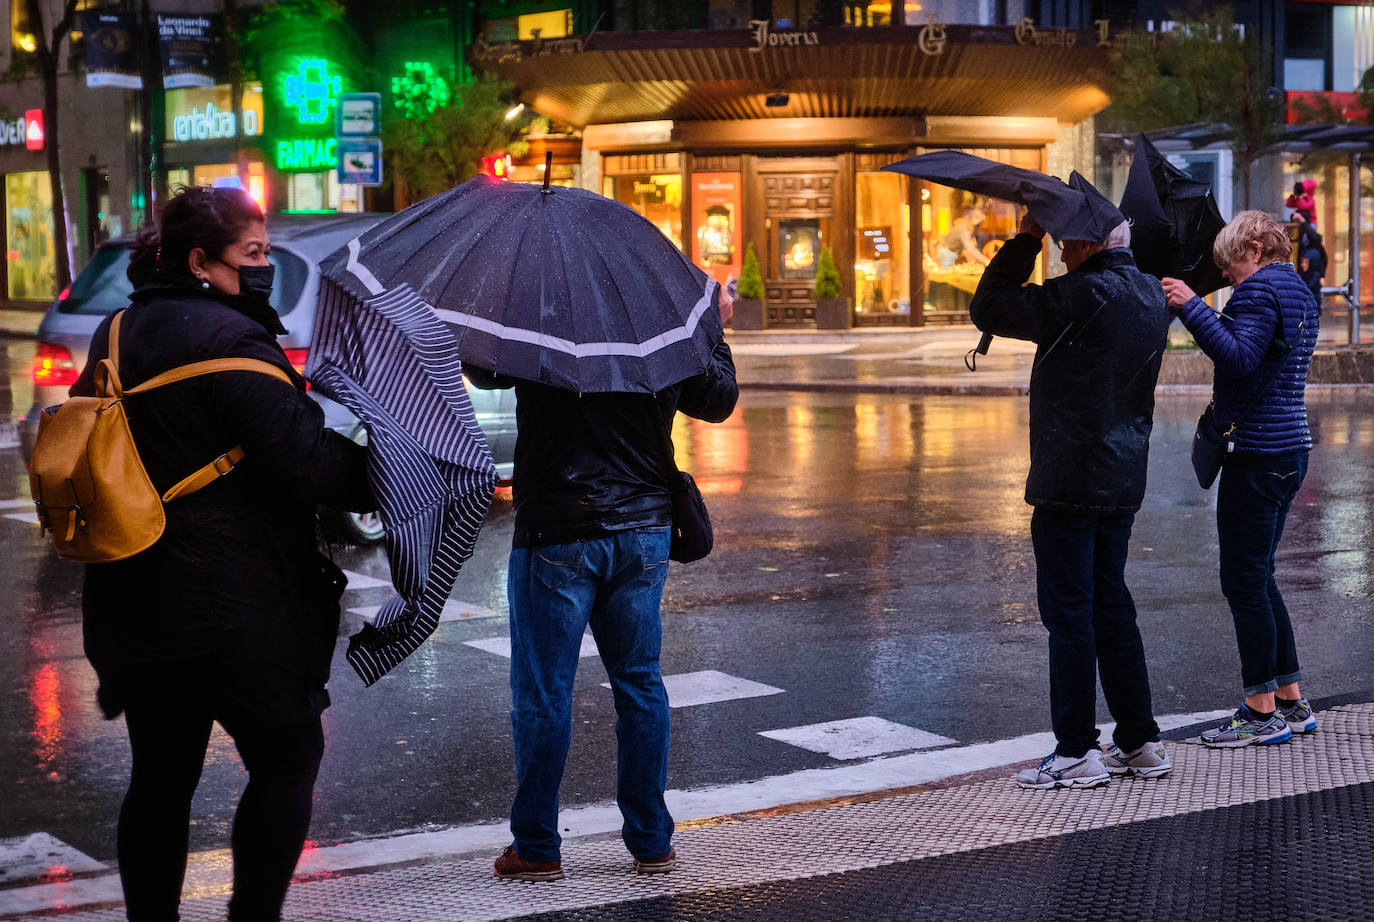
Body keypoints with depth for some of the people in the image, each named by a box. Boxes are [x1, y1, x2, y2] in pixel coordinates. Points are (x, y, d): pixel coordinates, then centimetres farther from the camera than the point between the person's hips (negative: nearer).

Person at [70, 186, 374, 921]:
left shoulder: (117, 335, 9)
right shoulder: (230, 340, -17)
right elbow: (310, 459, -21)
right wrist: (382, 481, -7)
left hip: (131, 603, 8)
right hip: (232, 606, -7)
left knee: (160, 777, 14)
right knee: (287, 758, 9)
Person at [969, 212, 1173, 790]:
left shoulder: (1085, 295, -16)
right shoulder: (1150, 295, 11)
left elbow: (988, 307, -11)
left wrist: (1026, 239, -3)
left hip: (1071, 482, -9)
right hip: (1123, 481, 9)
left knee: (1068, 613, -2)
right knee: (1111, 607, 15)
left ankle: (1076, 753, 2)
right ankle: (1140, 743, 20)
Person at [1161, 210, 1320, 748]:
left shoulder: (1260, 289, -12)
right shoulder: (1298, 292, 19)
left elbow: (1239, 359, -25)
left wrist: (1192, 307, -25)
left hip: (1257, 455, -10)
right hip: (1290, 448, 10)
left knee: (1244, 582, -6)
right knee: (1258, 580, 15)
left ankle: (1262, 712, -3)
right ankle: (1291, 703, 18)